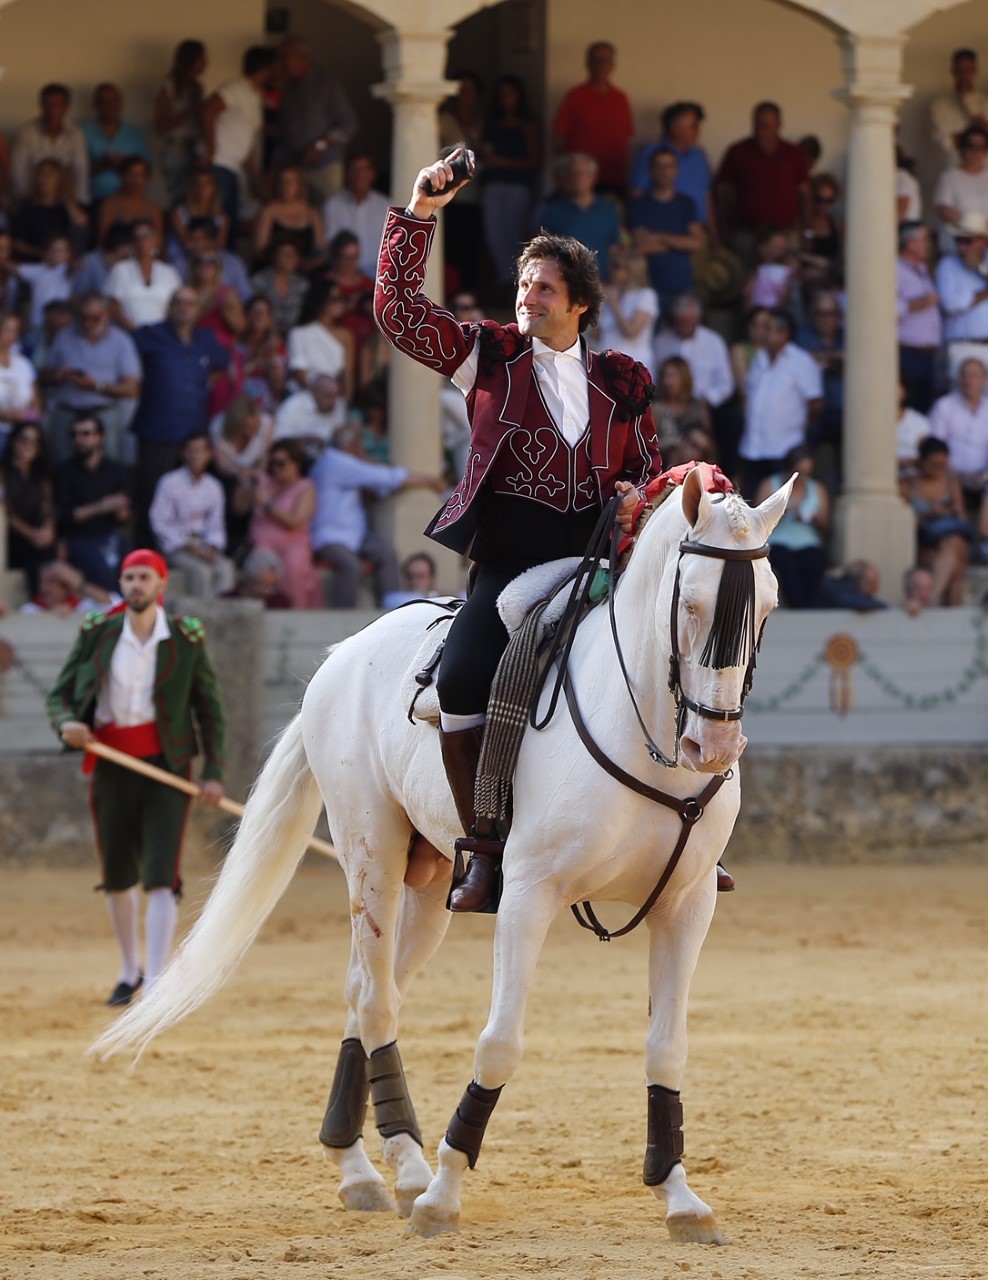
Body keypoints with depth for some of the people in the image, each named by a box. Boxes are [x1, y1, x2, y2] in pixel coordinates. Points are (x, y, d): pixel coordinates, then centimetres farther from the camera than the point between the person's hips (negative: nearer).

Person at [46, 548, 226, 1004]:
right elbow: (59, 694, 5)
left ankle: (155, 984, -17)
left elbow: (208, 705, 3)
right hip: (111, 764, 2)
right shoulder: (98, 634, 1)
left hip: (166, 764, -2)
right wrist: (67, 724, -18)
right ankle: (129, 970, 34)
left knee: (161, 876, -13)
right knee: (117, 876, 13)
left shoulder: (185, 638, -2)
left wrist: (214, 771, -4)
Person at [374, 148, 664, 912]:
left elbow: (650, 467, 20)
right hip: (509, 561, -2)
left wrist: (637, 496, -4)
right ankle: (486, 854, -15)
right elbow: (399, 311, 4)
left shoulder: (623, 381, 13)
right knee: (462, 680, -25)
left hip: (597, 559, 2)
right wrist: (418, 216, -3)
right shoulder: (490, 356, 10)